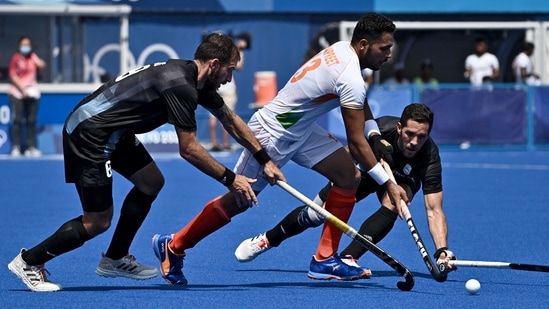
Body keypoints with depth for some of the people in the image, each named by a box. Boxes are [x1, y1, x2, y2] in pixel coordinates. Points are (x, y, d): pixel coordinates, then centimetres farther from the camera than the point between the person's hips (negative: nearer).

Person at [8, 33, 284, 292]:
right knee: (97, 221, -6)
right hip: (88, 134, -10)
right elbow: (188, 149, -18)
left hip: (112, 131, 10)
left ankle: (115, 259, 23)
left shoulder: (196, 79, 8)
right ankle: (29, 262, 7)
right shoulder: (181, 86, -22)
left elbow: (230, 120, 20)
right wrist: (229, 179, -12)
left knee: (151, 183, 14)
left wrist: (265, 160, 20)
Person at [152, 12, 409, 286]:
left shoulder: (342, 48, -3)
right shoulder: (351, 80, -29)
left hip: (300, 129, 9)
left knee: (349, 176, -4)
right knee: (238, 201, 3)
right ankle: (173, 246, 21)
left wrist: (374, 133, 2)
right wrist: (388, 184, -20)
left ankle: (325, 259, 2)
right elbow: (356, 143, -25)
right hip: (272, 134, -9)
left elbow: (360, 101, 16)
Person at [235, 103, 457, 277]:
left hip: (402, 180, -1)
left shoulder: (429, 157, -39)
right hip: (365, 170, 1)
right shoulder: (382, 129, -36)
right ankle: (267, 240, 28)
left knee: (391, 206, -35)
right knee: (314, 214, 1)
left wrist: (442, 250, -57)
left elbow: (434, 210, -44)